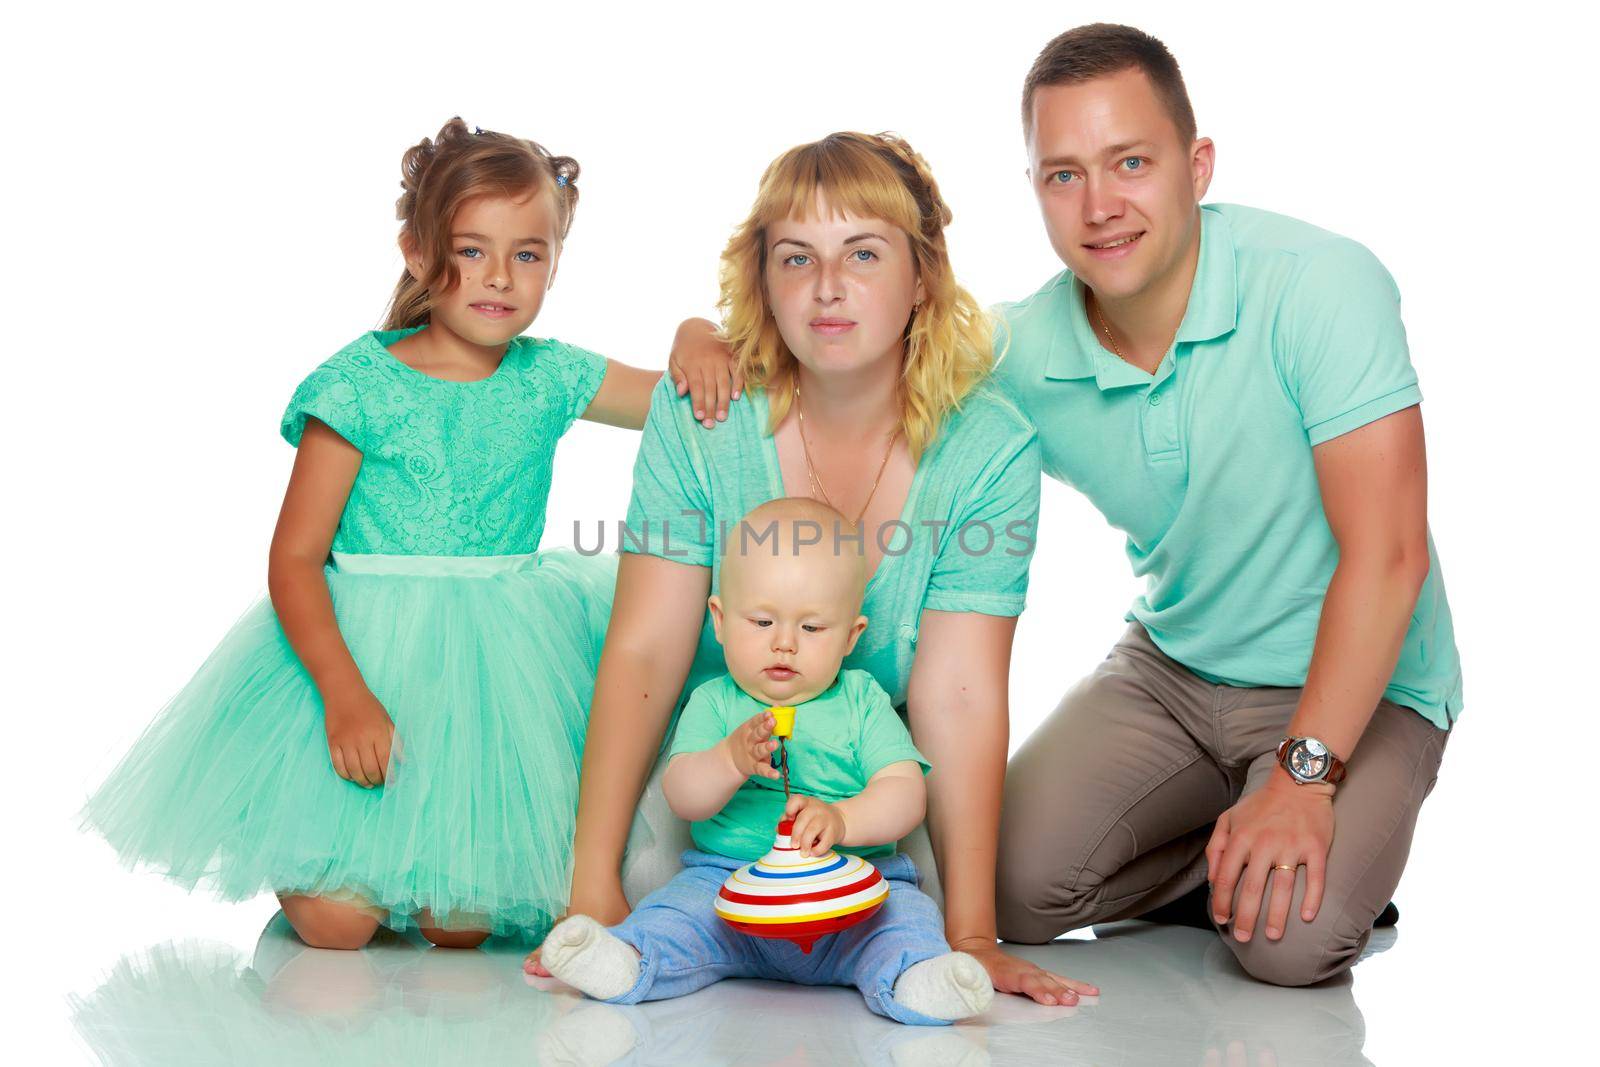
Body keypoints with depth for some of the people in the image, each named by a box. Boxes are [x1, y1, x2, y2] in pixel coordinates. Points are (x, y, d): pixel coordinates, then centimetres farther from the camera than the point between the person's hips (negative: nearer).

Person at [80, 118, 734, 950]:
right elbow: (295, 557, -9)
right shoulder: (362, 382, -7)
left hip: (505, 661, 3)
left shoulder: (551, 378, 4)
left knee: (463, 922, -9)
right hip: (363, 646, -2)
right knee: (335, 921, -9)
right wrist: (345, 691, -21)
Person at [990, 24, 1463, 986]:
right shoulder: (1021, 357, -9)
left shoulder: (1321, 285, -22)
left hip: (1356, 686, -4)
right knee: (1012, 887, -14)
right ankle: (1229, 860, 10)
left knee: (1290, 940, -27)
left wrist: (1303, 776, -30)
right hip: (1173, 665, 4)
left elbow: (1385, 553, -25)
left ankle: (1349, 863, 8)